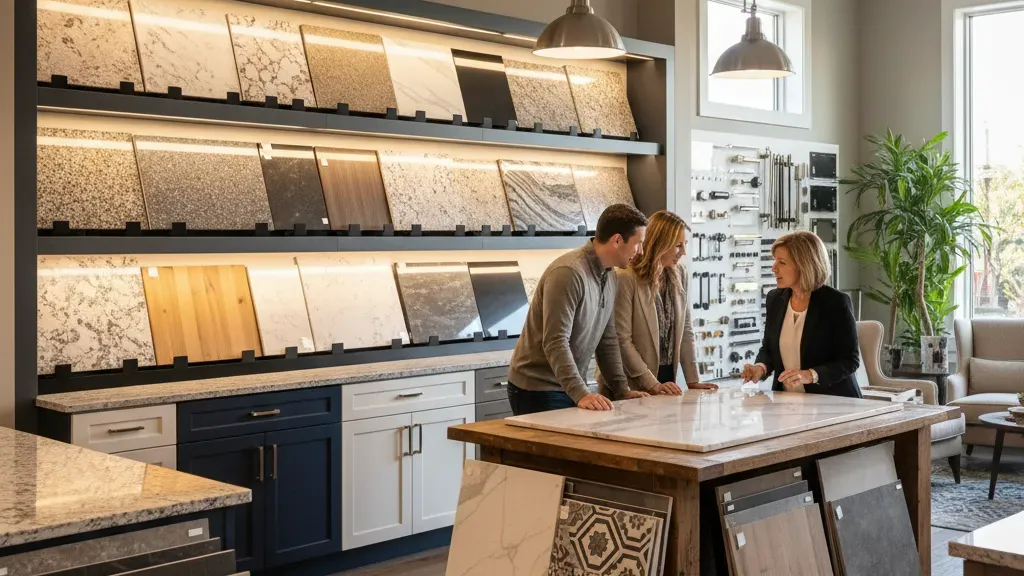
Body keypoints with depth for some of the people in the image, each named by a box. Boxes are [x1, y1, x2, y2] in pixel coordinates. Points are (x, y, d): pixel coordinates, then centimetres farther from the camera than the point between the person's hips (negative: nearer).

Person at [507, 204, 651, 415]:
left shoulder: (610, 277, 7)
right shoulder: (568, 273, -22)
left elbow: (607, 340, 11)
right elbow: (555, 342, -27)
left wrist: (622, 389, 5)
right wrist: (581, 393, -33)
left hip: (571, 388, 8)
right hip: (537, 390, -8)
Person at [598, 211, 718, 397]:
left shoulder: (678, 275, 3)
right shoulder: (626, 279, -17)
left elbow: (685, 330, 7)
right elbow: (622, 340, -17)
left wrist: (693, 380, 3)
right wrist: (651, 384, -18)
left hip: (666, 379, 6)